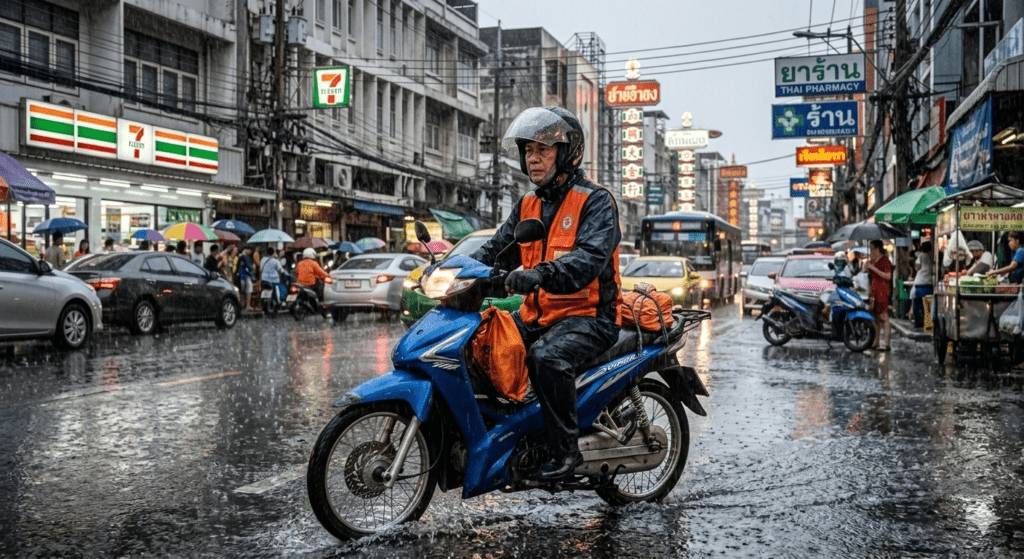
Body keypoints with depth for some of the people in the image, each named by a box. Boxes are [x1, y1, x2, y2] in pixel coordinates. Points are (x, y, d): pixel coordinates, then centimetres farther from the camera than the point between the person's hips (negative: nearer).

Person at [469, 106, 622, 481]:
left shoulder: (595, 201, -8)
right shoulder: (527, 205, 16)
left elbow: (590, 258, -25)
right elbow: (496, 250, 15)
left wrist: (540, 275, -43)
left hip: (587, 315, -8)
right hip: (536, 315, 8)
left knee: (547, 356, -36)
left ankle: (564, 448, -21)